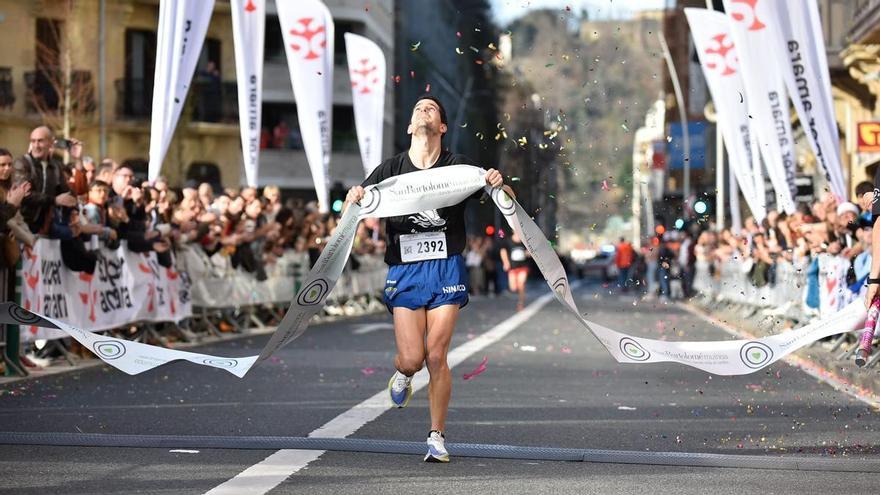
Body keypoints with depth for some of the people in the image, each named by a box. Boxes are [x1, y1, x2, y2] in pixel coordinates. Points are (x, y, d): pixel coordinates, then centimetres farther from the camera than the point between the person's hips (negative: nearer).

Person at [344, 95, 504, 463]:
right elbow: (357, 206, 5)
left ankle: (437, 437, 6)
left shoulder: (458, 167, 5)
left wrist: (498, 184, -20)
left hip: (446, 268, -1)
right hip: (404, 270, 1)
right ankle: (402, 375, 31)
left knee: (436, 356, -6)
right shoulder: (392, 168, 7)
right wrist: (354, 199, -19)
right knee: (412, 358, -7)